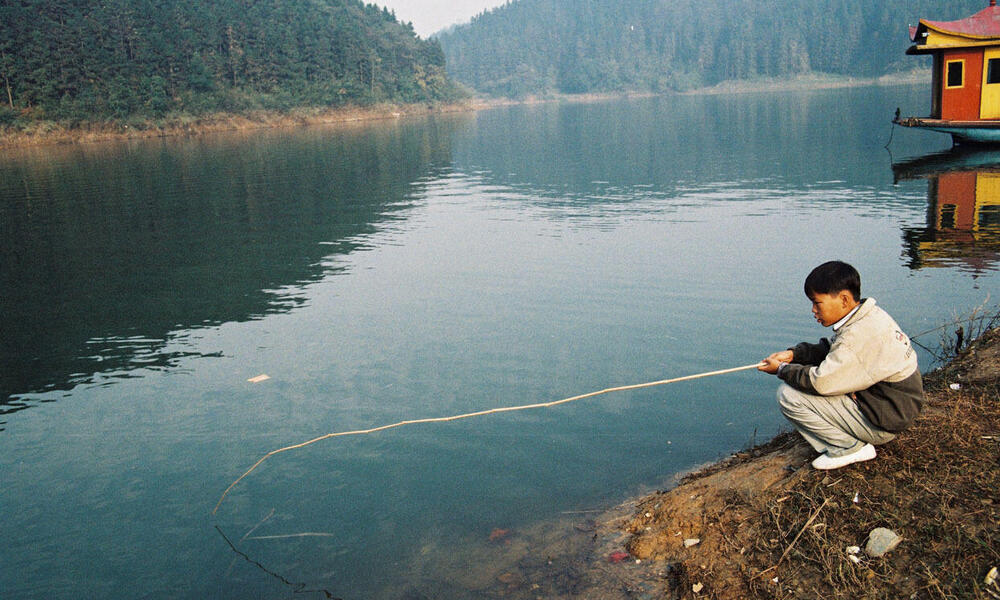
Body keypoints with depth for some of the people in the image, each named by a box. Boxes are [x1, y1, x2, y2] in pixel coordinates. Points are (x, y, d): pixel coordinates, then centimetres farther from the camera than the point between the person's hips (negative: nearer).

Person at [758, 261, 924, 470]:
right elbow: (830, 349, 15)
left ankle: (851, 447, -4)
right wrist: (793, 354, 0)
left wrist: (783, 370, -9)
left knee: (788, 394, -15)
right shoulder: (869, 316, 3)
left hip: (881, 425, -10)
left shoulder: (859, 335, -28)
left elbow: (820, 383, -26)